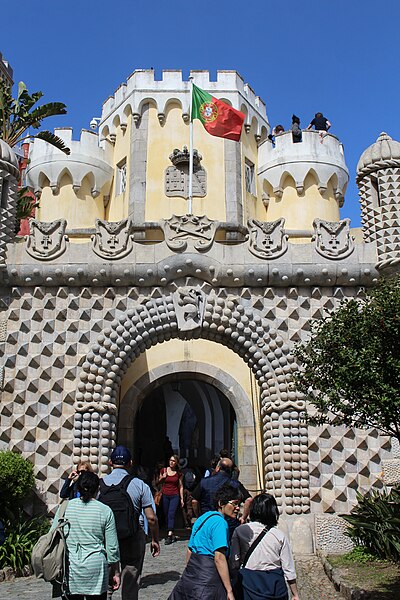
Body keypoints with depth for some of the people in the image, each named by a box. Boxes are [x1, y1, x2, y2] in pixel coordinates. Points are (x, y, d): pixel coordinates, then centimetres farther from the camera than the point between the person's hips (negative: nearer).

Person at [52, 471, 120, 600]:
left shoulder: (65, 507, 0)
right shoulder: (105, 511, -4)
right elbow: (112, 547, -1)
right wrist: (116, 572, 10)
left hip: (69, 570, 2)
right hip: (95, 567, -1)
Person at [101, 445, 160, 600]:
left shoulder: (99, 484, -6)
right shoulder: (140, 485, -9)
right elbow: (151, 518, -9)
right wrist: (155, 540, 6)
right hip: (133, 539, -1)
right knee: (130, 586, 12)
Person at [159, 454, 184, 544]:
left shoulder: (178, 473, 2)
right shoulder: (164, 470, 3)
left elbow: (181, 486, 6)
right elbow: (159, 482, 14)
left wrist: (182, 498, 3)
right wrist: (162, 477, -7)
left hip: (175, 496, -2)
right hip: (165, 495, 2)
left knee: (171, 514, -13)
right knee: (166, 516, 6)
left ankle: (169, 535, -17)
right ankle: (172, 534, 16)